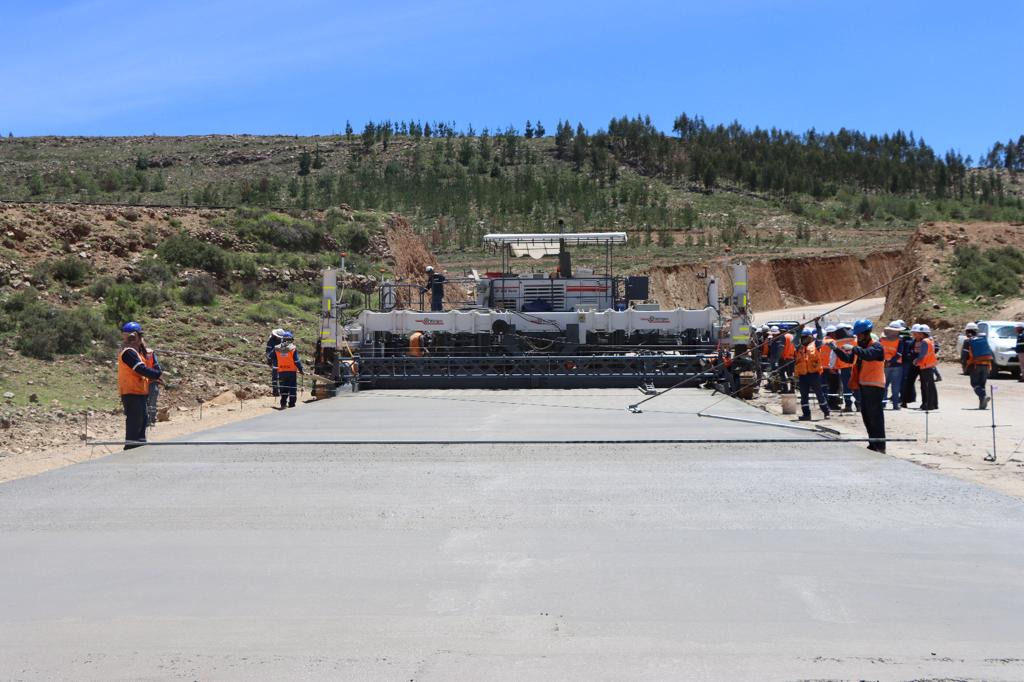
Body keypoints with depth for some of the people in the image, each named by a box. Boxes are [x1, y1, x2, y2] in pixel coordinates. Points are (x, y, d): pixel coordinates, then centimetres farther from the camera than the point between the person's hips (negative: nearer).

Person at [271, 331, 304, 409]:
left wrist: (275, 369, 23)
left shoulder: (277, 349, 3)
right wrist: (301, 370, -3)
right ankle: (291, 404, 3)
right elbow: (296, 361, -11)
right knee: (293, 389, 4)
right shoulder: (293, 348, -9)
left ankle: (283, 403, 10)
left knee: (283, 388, 14)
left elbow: (275, 361, 10)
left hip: (281, 372, 4)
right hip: (292, 371, -4)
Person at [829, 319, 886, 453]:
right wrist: (837, 349, 4)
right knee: (866, 415, 14)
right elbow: (848, 358, 16)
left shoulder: (876, 347, -10)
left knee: (875, 416, -9)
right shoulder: (861, 347, 17)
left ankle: (880, 445, -8)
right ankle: (873, 443, 23)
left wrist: (853, 349, -34)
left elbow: (867, 354, -30)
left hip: (874, 386, -9)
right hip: (863, 386, 9)